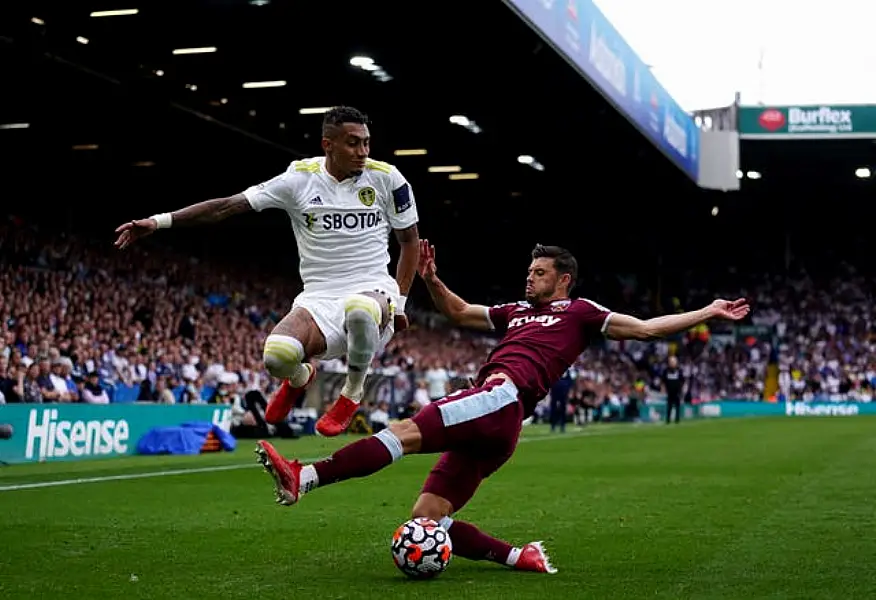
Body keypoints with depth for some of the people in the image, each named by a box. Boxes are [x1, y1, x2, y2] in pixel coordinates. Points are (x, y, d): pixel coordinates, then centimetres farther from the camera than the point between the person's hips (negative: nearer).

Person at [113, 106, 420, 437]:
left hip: (373, 290, -1)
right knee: (278, 355, -31)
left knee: (359, 310, -42)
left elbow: (409, 240, 13)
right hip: (320, 298, 2)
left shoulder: (386, 178, 1)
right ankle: (299, 378, 13)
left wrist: (400, 300, 5)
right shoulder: (301, 177, 1)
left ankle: (353, 391, -8)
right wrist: (160, 221, -5)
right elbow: (228, 205, 1)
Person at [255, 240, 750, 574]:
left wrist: (708, 313, 15)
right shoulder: (516, 312, 34)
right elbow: (460, 312, 42)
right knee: (427, 519, 0)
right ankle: (521, 558, 3)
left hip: (499, 400, -9)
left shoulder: (579, 312, 16)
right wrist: (431, 281, 26)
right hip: (486, 429, 9)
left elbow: (644, 328, 17)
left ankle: (304, 478, -39)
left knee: (407, 433, -28)